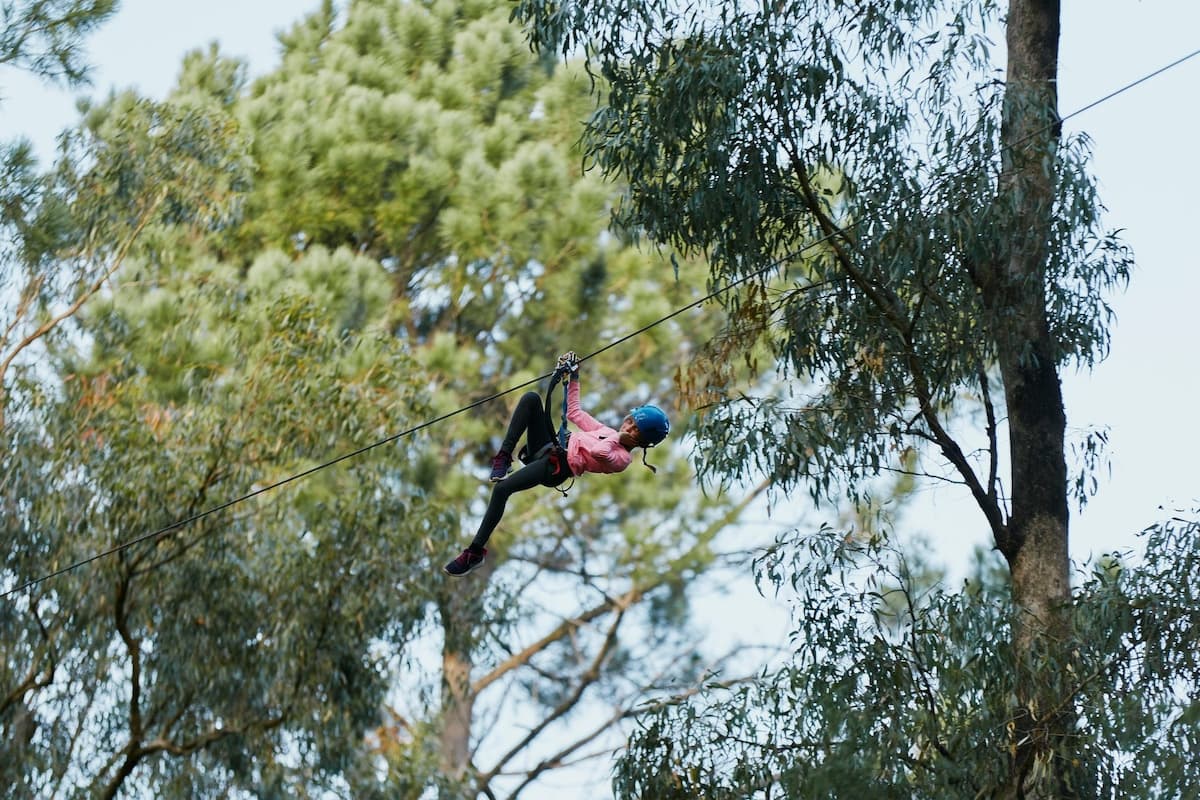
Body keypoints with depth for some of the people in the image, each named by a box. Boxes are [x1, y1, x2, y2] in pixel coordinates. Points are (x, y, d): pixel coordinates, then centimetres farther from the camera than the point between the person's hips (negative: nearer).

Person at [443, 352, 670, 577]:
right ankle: (504, 455, -15)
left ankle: (475, 553, -19)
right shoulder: (607, 432, 21)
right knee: (531, 398, -9)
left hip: (557, 467, -9)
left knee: (502, 489, -30)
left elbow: (598, 451, -26)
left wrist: (618, 439, -9)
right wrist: (573, 378, 24)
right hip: (550, 447, 9)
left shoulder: (622, 457, -4)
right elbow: (574, 412, 27)